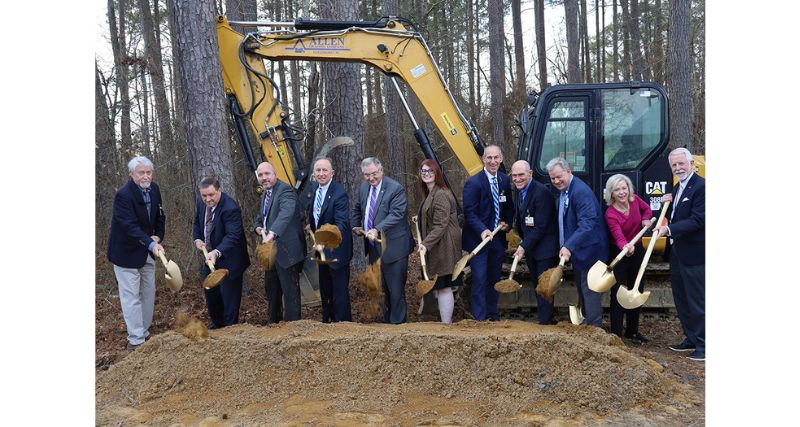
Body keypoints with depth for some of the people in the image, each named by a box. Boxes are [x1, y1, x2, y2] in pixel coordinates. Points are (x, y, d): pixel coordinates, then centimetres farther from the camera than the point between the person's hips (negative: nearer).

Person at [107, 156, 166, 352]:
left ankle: (144, 332, 27)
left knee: (148, 293, 14)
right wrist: (151, 244, -45)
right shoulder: (123, 195, -23)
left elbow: (160, 216, 12)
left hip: (147, 250, 8)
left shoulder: (154, 189, -1)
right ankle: (136, 340, 3)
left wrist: (158, 236, -4)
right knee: (131, 296, -4)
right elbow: (130, 226, -33)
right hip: (127, 252, -7)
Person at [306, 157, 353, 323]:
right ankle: (327, 318, 38)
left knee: (339, 287, 1)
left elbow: (342, 223, -32)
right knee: (325, 286, 22)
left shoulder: (339, 193, -25)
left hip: (336, 247, -8)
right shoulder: (314, 188, 1)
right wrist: (312, 225, 8)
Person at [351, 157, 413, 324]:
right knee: (381, 287, 17)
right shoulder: (363, 187, 8)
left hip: (393, 247, -7)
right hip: (373, 247, 7)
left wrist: (377, 229, -33)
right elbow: (357, 209, 25)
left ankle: (397, 322, 11)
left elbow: (396, 215, -24)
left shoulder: (396, 189, -15)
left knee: (395, 289, -1)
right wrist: (355, 226, 12)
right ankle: (386, 319, 30)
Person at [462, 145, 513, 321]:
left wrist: (507, 222, -2)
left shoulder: (505, 180, 5)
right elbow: (469, 212, -16)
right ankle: (479, 318, 3)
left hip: (498, 238, 6)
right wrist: (482, 230, -28)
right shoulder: (474, 182, -13)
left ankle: (493, 315, 28)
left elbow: (509, 206, 16)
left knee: (495, 278, 15)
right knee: (480, 279, -6)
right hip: (478, 238, -6)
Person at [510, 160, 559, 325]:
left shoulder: (541, 192, -21)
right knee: (537, 286, 15)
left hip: (545, 248, -9)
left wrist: (524, 247, -20)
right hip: (529, 247, 9)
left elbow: (541, 226, -22)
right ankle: (543, 317, 25)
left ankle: (545, 323, 2)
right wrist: (523, 242, 9)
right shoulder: (520, 190, 7)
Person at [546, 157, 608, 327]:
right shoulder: (563, 191, 10)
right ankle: (585, 323, 33)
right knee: (581, 289, 20)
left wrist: (569, 246, -39)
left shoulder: (581, 191, -22)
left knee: (589, 290, -4)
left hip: (588, 250, -10)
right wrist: (566, 246, 12)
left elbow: (587, 224, -31)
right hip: (575, 249, 10)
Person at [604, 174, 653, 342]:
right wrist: (626, 247, -57)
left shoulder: (635, 200, -7)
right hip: (619, 254, -6)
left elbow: (647, 210, 15)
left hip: (637, 251, 6)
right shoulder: (610, 214, -23)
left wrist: (646, 219, -7)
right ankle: (616, 334, 2)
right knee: (618, 294, -5)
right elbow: (618, 237, -36)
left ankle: (632, 331, 28)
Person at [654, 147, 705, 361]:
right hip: (676, 253, 10)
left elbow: (698, 220, -22)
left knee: (698, 301, -2)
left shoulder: (701, 187, -14)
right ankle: (691, 339, 30)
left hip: (693, 255, -10)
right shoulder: (677, 189, 15)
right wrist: (668, 204, 2)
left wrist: (669, 229, -29)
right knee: (681, 300, 17)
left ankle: (703, 345, 8)